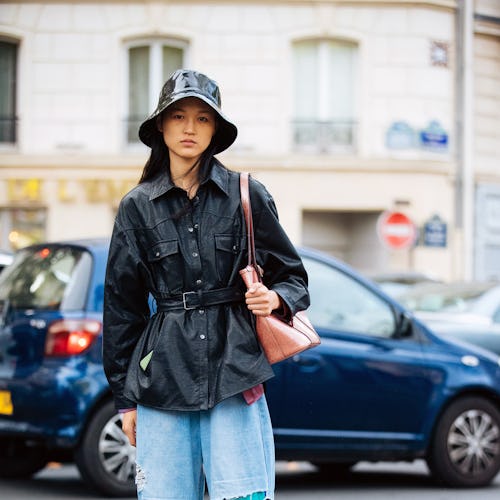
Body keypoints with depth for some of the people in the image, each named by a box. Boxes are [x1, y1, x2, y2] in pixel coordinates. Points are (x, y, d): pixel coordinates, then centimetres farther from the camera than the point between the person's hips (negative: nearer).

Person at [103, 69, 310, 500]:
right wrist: (125, 398, 10)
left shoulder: (246, 195, 5)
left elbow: (293, 276, 13)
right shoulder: (138, 207, 8)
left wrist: (275, 298, -11)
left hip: (234, 370, -1)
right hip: (164, 376, 1)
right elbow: (122, 305, 12)